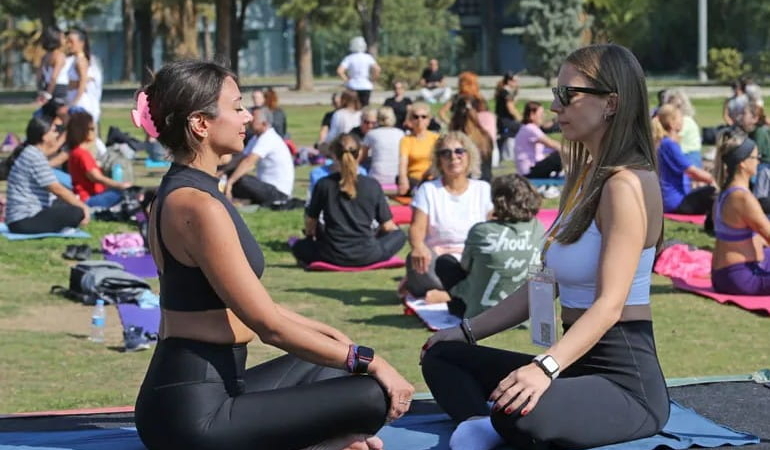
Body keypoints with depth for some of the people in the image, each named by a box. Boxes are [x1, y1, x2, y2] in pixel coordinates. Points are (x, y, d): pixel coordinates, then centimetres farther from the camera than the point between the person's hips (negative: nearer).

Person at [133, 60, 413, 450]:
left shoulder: (176, 193, 13)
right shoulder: (199, 206, -18)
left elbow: (250, 303, 20)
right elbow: (270, 325, -17)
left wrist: (330, 334, 21)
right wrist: (369, 362, -10)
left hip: (190, 394, 10)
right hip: (195, 414, -10)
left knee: (328, 366, 28)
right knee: (374, 396, -13)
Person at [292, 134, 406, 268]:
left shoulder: (324, 185, -5)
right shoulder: (373, 185, -5)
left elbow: (310, 221, 6)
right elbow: (387, 226, 1)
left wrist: (310, 236, 29)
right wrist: (374, 233, 25)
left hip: (334, 256, 0)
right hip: (367, 256, 0)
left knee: (299, 247, 26)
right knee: (399, 234, 23)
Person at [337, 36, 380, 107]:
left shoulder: (349, 58, -1)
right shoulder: (368, 57, -1)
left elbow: (339, 71, -12)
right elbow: (377, 69, -13)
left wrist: (346, 80, -1)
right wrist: (372, 79, 0)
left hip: (352, 87, 0)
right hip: (366, 86, 0)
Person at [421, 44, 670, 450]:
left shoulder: (626, 184, -16)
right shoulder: (585, 179, 15)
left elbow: (610, 305, -25)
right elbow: (544, 284, 18)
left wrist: (546, 367, -38)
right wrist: (468, 331, 18)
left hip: (625, 382, -11)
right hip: (577, 365, 11)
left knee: (520, 414, -41)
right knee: (441, 357, 8)